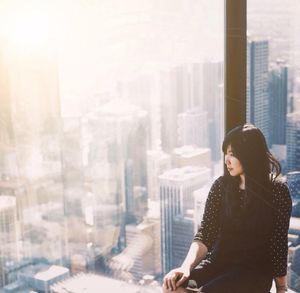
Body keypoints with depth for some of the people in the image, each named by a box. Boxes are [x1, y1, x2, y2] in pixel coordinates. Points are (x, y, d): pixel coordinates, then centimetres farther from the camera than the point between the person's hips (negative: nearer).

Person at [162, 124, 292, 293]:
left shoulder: (277, 190, -8)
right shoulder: (221, 186, 2)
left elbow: (279, 243, -3)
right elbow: (205, 234, -3)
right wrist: (186, 267, -19)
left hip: (255, 270, -4)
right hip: (219, 262, 4)